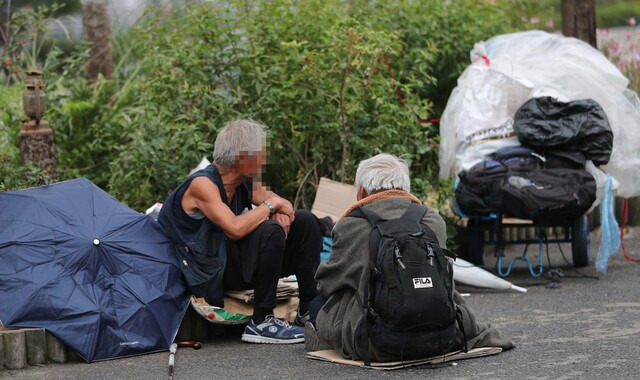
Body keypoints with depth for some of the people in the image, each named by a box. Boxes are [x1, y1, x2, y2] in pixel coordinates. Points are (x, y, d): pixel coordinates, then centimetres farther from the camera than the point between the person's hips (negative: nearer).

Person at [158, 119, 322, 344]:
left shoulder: (245, 182, 3)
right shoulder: (202, 184, -21)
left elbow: (274, 199, 14)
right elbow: (235, 228, -33)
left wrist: (282, 212, -11)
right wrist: (270, 206, -19)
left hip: (235, 260, 9)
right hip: (210, 275, -9)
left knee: (305, 222, 5)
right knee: (270, 232, -31)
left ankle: (309, 311, 5)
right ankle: (261, 323, -24)